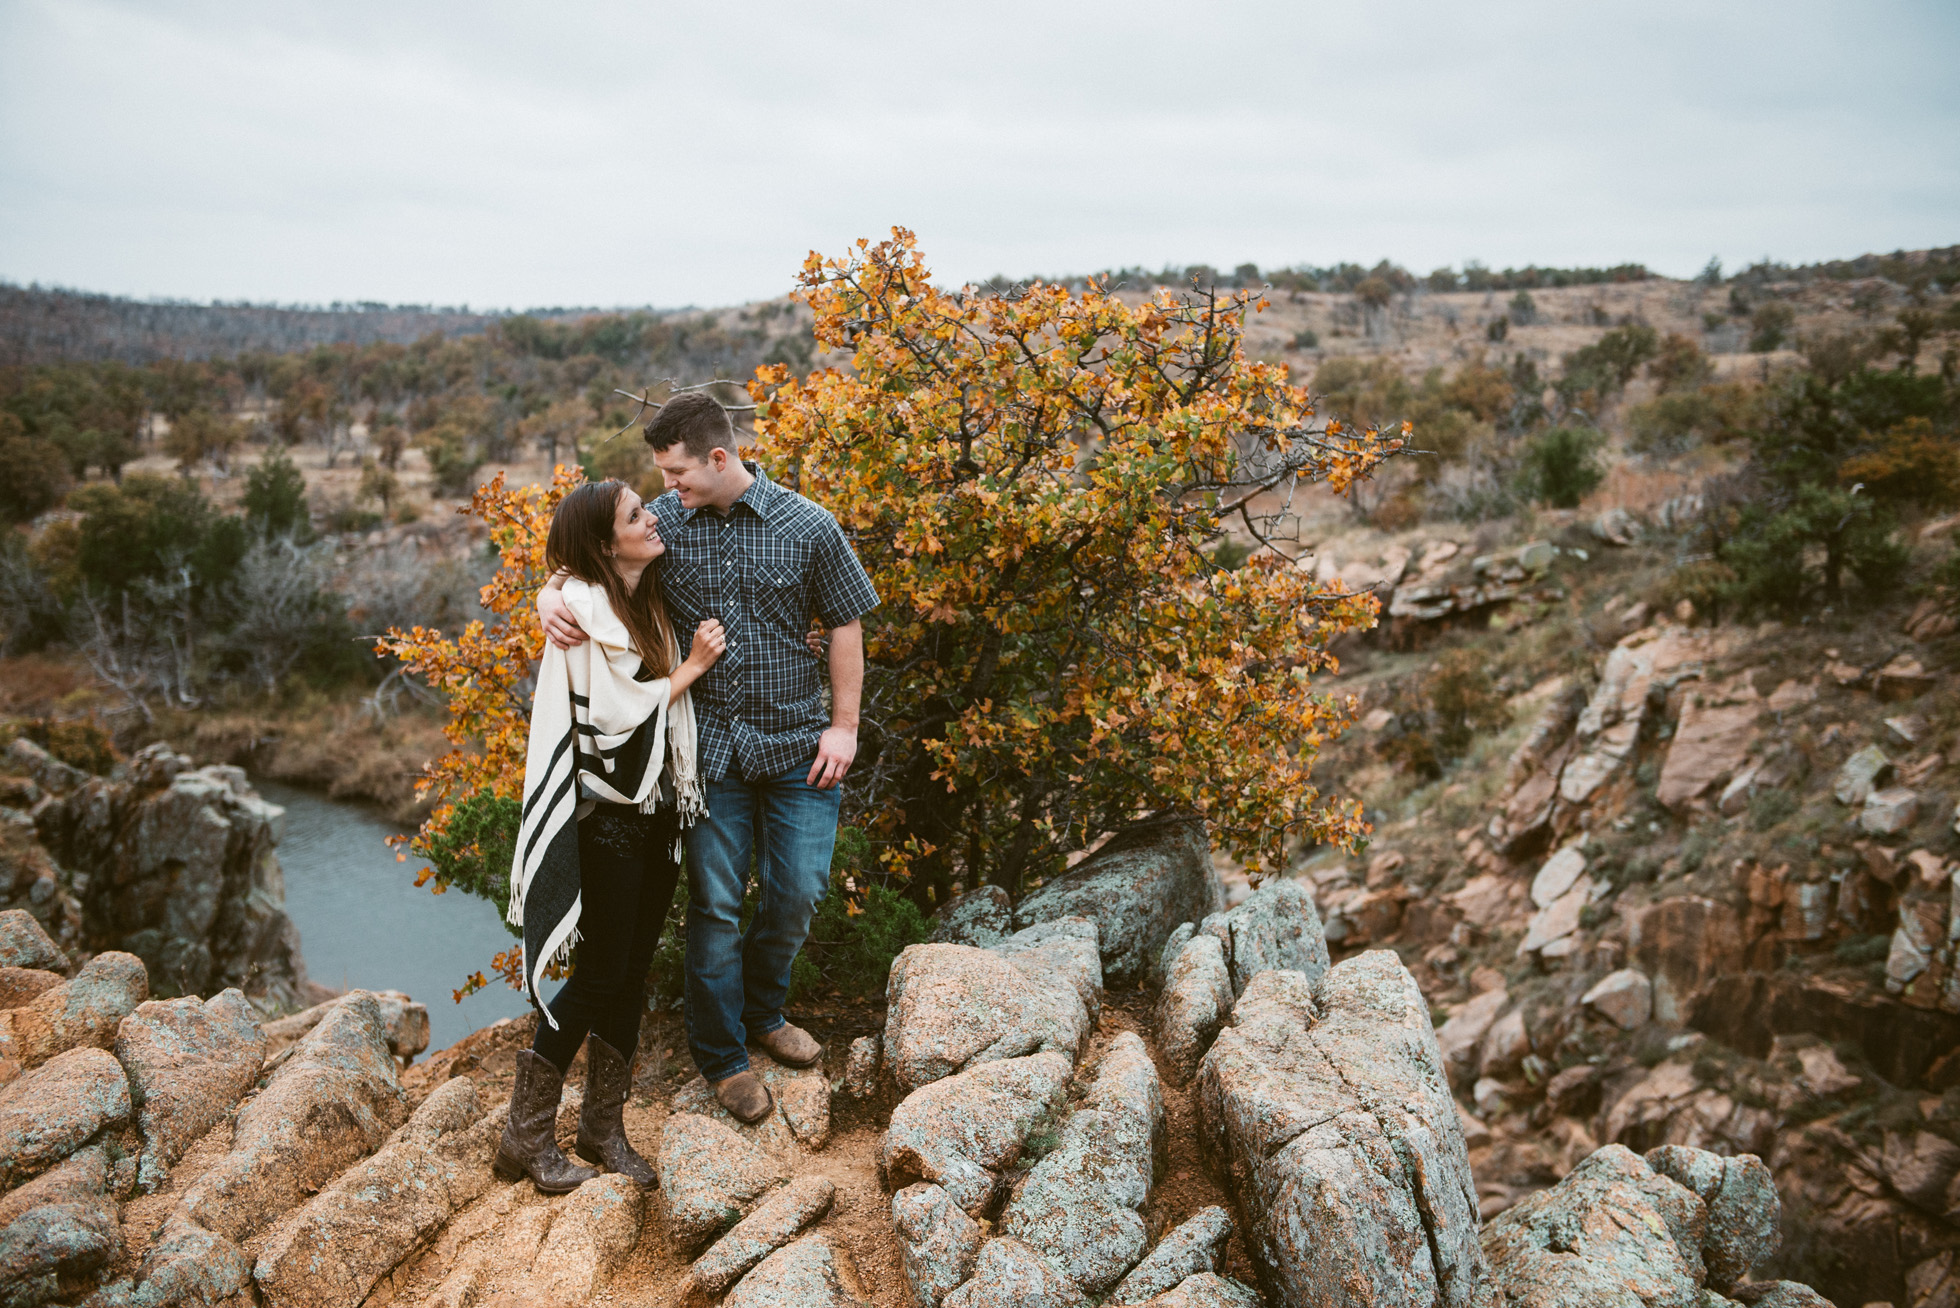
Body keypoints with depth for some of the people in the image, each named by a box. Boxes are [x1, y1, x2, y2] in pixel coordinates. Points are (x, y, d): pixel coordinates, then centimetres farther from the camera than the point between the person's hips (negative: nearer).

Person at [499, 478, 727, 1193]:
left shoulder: (652, 602, 11)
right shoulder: (585, 608, -15)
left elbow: (670, 703, 21)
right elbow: (616, 714, -18)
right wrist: (693, 666, -10)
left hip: (657, 809, 8)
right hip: (605, 812, -8)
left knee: (633, 972, 11)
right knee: (601, 974, -3)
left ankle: (603, 1127, 22)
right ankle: (526, 1133, 11)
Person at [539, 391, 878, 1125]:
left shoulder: (807, 527, -5)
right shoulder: (661, 522, -2)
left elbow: (845, 624, 2)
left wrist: (843, 725, -1)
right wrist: (550, 598, -15)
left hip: (795, 741, 0)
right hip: (709, 747, 0)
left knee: (800, 890, 5)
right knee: (714, 902, 4)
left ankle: (763, 1011, 35)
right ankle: (722, 1056, 23)